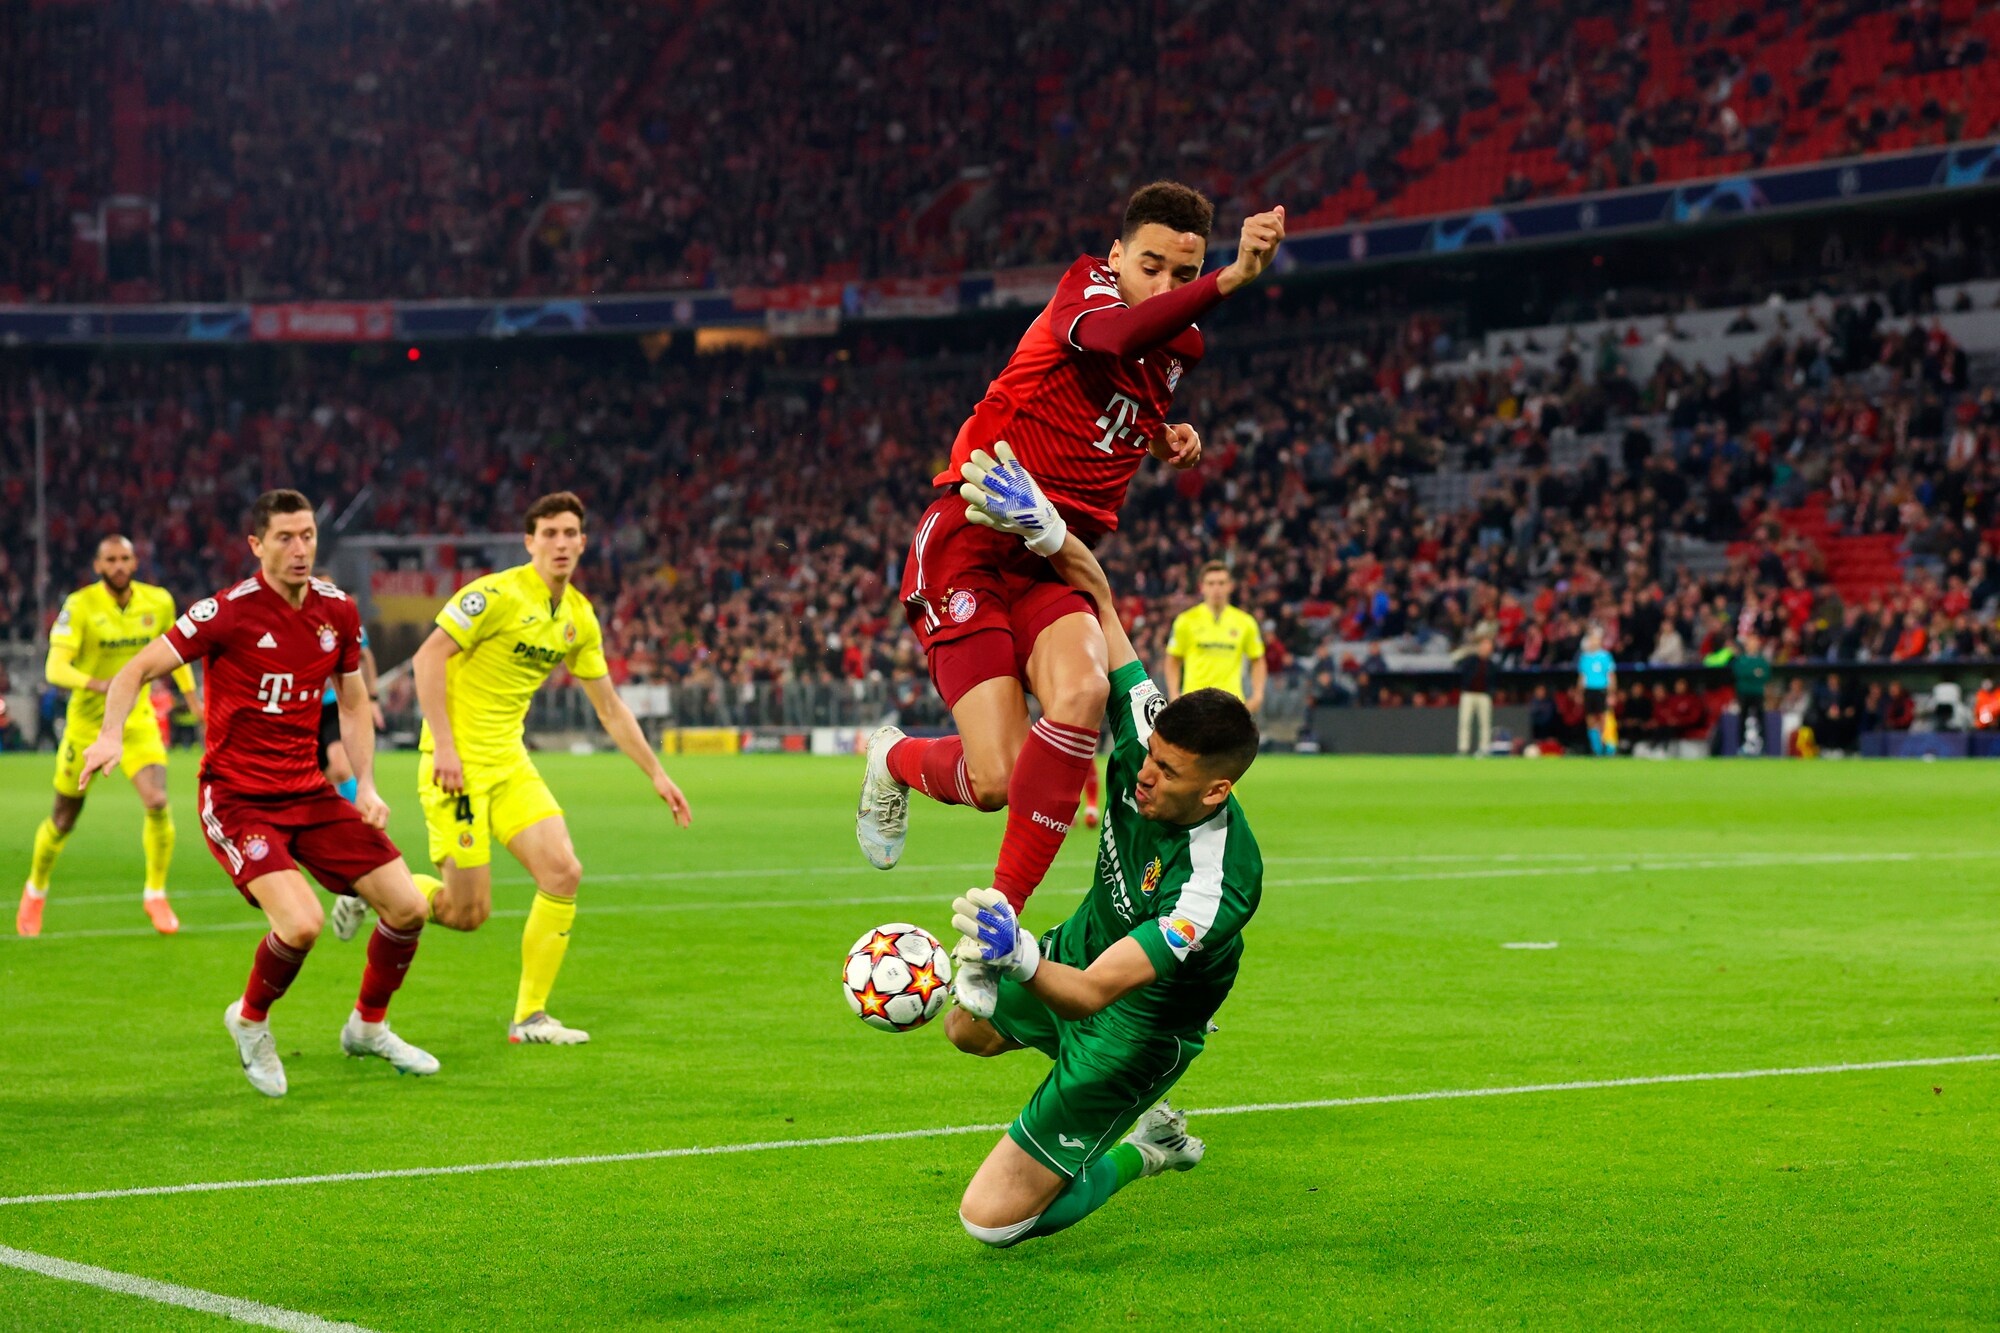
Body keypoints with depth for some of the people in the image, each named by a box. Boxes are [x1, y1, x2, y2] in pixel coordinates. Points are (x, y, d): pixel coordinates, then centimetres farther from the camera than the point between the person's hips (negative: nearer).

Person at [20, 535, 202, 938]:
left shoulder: (158, 602, -4)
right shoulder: (80, 606, -17)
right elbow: (55, 669, -24)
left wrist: (192, 696, 17)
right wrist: (98, 684, -40)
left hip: (137, 720, 2)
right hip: (87, 723, -2)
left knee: (158, 803, -20)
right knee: (63, 820, 10)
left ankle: (156, 894, -1)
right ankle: (35, 891, 37)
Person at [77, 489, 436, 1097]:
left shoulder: (338, 610, 3)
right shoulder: (228, 611, -14)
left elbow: (353, 705, 16)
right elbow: (136, 671, -9)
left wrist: (366, 787, 4)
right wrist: (112, 734, -27)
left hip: (309, 792, 6)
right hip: (237, 799, -6)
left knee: (408, 907, -1)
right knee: (301, 923, -26)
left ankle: (368, 1026, 25)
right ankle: (250, 1021, 6)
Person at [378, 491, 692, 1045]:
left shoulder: (579, 618, 8)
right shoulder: (497, 594, -14)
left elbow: (610, 707, 17)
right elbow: (428, 658, -16)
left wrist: (656, 775, 15)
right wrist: (443, 745, -22)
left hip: (509, 761, 7)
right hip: (458, 762, -7)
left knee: (563, 873, -8)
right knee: (468, 912, -8)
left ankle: (530, 1017, 2)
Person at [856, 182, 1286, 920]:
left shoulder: (1180, 347, 12)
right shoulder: (1086, 287, -8)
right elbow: (1112, 336, -35)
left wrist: (1164, 438, 11)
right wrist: (1230, 280, -50)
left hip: (1052, 560, 6)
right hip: (969, 543, -6)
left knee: (1081, 694, -29)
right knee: (999, 781, -14)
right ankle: (895, 760, 23)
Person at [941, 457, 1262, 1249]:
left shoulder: (1217, 884, -41)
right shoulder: (1148, 733, -24)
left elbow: (1093, 993, -45)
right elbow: (1097, 593, -17)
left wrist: (1021, 956, -64)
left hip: (1139, 1022, -8)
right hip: (1085, 944, 8)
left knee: (992, 1218, -8)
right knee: (968, 1026, 38)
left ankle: (1135, 1158, 18)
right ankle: (1148, 1119, 49)